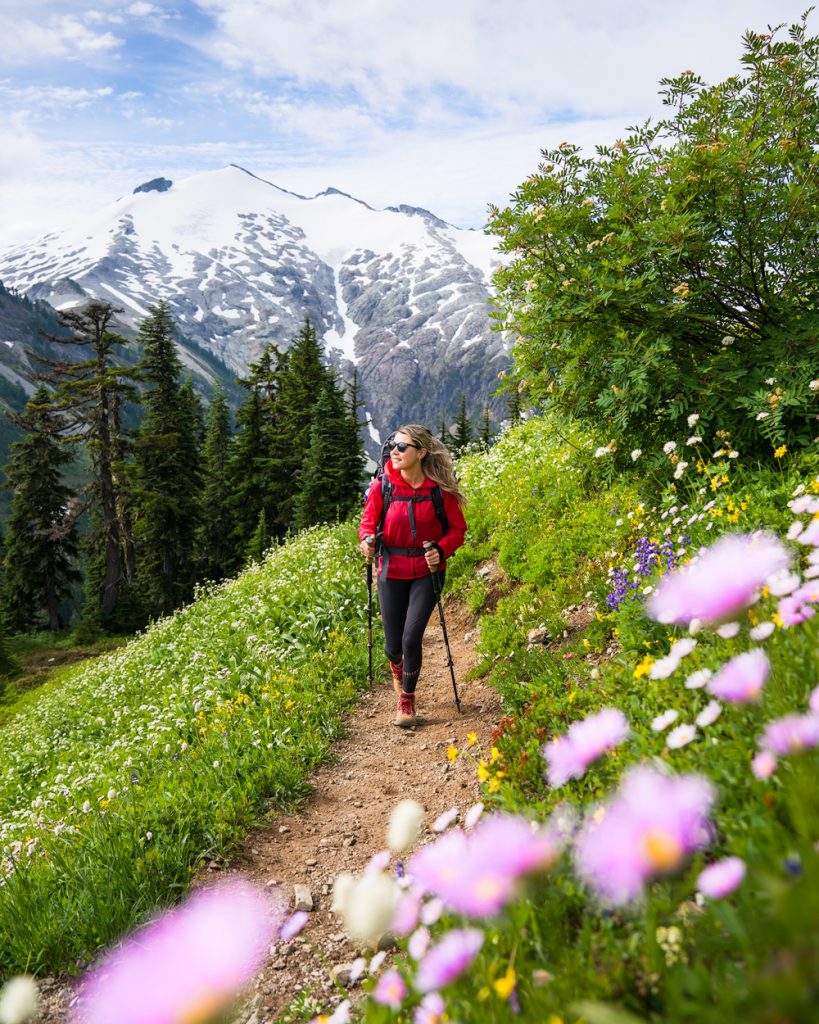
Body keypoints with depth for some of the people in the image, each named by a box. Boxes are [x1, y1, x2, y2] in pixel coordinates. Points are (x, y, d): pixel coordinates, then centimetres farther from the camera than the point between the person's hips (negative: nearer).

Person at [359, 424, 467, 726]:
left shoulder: (440, 489, -11)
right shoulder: (382, 486, -8)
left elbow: (457, 528, -1)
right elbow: (368, 522, 4)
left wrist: (441, 550, -19)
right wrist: (367, 539, -18)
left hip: (426, 571, -1)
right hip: (392, 570, 2)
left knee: (411, 638, -11)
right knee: (393, 645, 7)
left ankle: (407, 700, 16)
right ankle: (398, 669, 48)